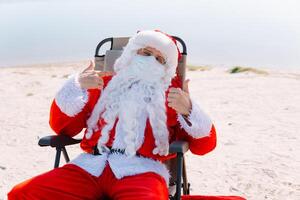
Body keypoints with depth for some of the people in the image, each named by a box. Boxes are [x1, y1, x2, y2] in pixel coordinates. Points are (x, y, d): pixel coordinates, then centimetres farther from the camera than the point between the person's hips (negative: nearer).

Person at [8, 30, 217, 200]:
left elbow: (205, 144, 11)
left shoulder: (173, 93, 20)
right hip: (92, 165, 3)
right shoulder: (104, 84, 25)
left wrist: (188, 110, -7)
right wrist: (76, 86, 2)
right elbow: (62, 126, 17)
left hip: (141, 169, -3)